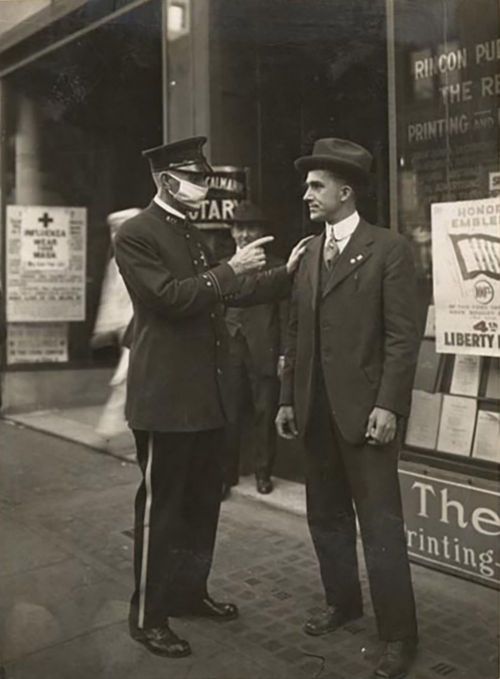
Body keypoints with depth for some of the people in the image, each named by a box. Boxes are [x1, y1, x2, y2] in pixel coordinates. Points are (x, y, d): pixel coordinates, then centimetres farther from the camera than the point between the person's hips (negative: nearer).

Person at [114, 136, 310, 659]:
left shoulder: (193, 235, 16)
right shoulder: (135, 234, -10)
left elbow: (228, 295, 19)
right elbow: (170, 296, -20)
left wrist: (286, 273, 12)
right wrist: (229, 268, -18)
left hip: (206, 393, 9)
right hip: (165, 396, -8)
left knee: (203, 501, 17)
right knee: (160, 506, 2)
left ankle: (190, 592, 34)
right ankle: (147, 616, 18)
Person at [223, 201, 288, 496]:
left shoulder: (276, 268, 4)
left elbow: (285, 314, -1)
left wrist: (285, 354, -6)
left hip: (264, 352, -2)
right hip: (229, 351, 2)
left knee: (265, 415, 6)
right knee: (228, 417, 4)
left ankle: (263, 473, 20)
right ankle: (226, 475, 15)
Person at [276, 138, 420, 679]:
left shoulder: (388, 249, -5)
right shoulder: (308, 253, 12)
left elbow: (402, 335, -10)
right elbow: (295, 333, 12)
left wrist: (388, 404, -16)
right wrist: (288, 399, 9)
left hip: (365, 408, -6)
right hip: (316, 410, 6)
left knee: (380, 524, 1)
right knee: (325, 516, 16)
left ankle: (398, 635, 15)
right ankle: (342, 602, 35)